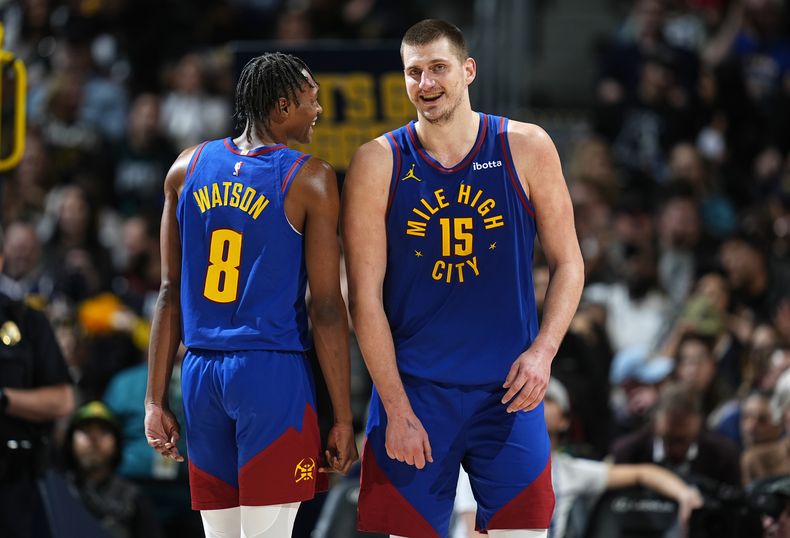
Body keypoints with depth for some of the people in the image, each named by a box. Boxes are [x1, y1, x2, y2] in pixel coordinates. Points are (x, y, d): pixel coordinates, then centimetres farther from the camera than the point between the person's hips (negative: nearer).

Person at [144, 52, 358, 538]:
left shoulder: (187, 169, 9)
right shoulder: (309, 179, -6)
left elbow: (171, 294, 10)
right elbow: (327, 308, -7)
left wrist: (157, 398, 12)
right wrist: (343, 418, -4)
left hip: (201, 371, 5)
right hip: (274, 370, -5)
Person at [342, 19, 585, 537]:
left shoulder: (527, 149, 1)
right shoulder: (378, 164, -2)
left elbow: (568, 264, 7)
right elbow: (365, 297, -3)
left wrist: (543, 350, -9)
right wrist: (397, 410, -9)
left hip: (508, 391, 1)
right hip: (413, 390, -1)